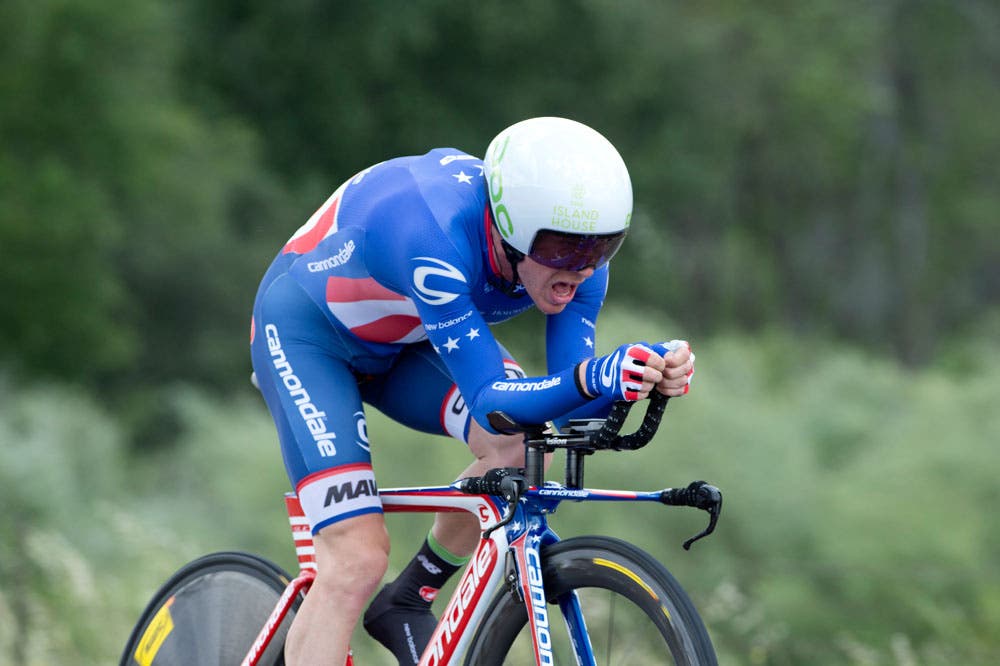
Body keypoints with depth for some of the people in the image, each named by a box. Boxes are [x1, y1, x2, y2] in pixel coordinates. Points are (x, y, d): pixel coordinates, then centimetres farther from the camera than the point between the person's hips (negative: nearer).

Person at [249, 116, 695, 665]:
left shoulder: (575, 251, -22)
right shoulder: (437, 235, -41)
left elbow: (565, 409, -22)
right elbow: (490, 401, -41)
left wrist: (650, 371, -41)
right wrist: (591, 377, -59)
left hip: (406, 341, 6)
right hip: (306, 330, -6)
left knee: (522, 447, -22)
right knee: (357, 558, -19)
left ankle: (406, 602, 0)